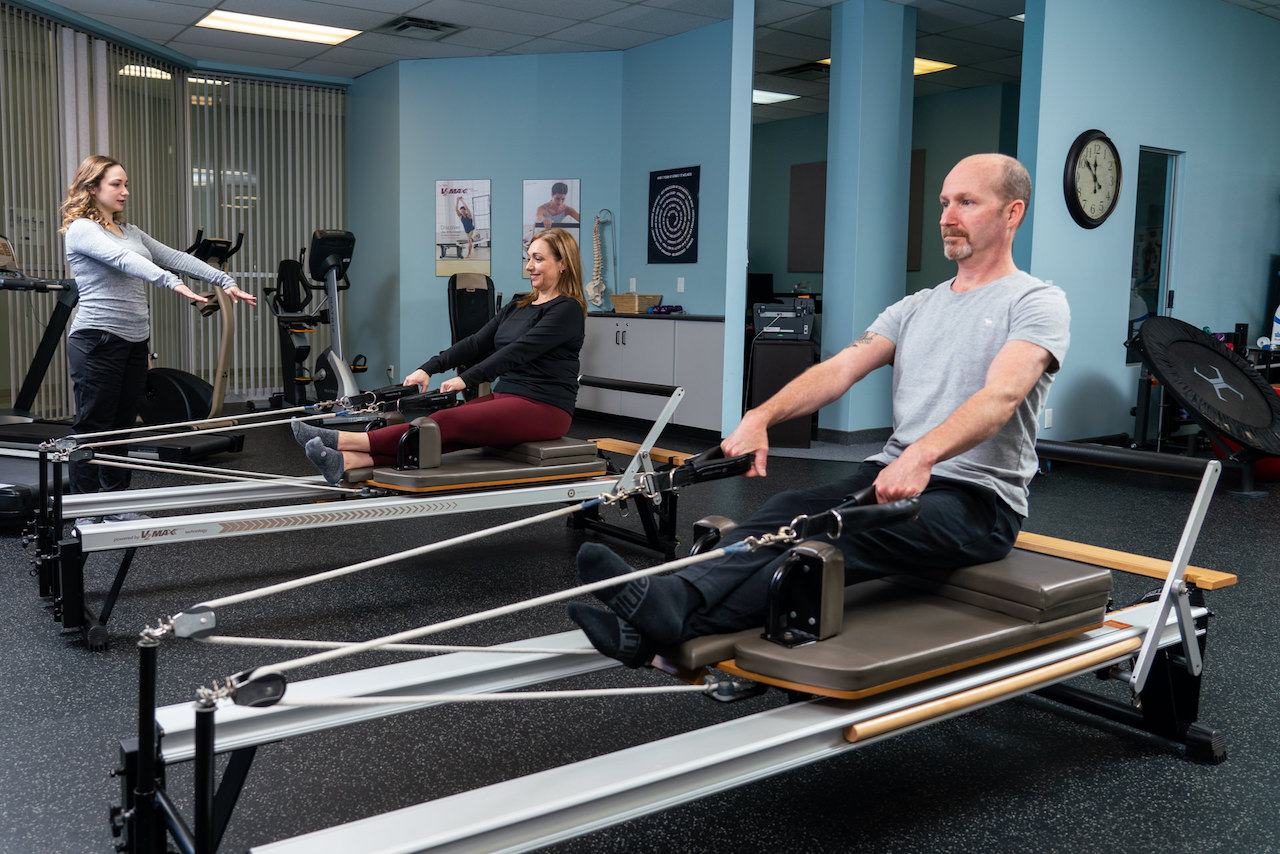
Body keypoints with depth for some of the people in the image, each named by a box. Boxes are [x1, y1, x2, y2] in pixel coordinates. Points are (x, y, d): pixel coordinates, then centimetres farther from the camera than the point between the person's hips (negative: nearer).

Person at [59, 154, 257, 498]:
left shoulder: (130, 231, 18)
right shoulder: (81, 229, -7)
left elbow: (175, 257, 12)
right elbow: (122, 259, -24)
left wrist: (225, 282, 2)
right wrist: (172, 283, -39)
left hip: (135, 341, 8)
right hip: (98, 339, -8)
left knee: (123, 426, 12)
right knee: (93, 427, -3)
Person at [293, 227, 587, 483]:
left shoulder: (567, 310, -10)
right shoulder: (518, 306, 17)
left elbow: (517, 352, -21)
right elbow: (476, 343, 9)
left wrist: (466, 379, -27)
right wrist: (428, 368, -4)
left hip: (544, 409, -7)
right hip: (507, 397, 7)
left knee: (449, 423, -24)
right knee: (443, 431, -16)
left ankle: (343, 440, -30)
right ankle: (346, 461, -33)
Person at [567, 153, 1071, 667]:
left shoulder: (1037, 302, -2)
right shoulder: (915, 307, 19)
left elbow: (1001, 394, -22)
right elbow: (841, 368, 4)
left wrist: (923, 455, -40)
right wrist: (761, 416, -14)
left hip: (977, 499, -6)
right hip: (891, 475, 6)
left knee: (847, 530, -34)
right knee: (789, 512, -23)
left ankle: (668, 619, -52)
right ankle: (661, 603, -44)